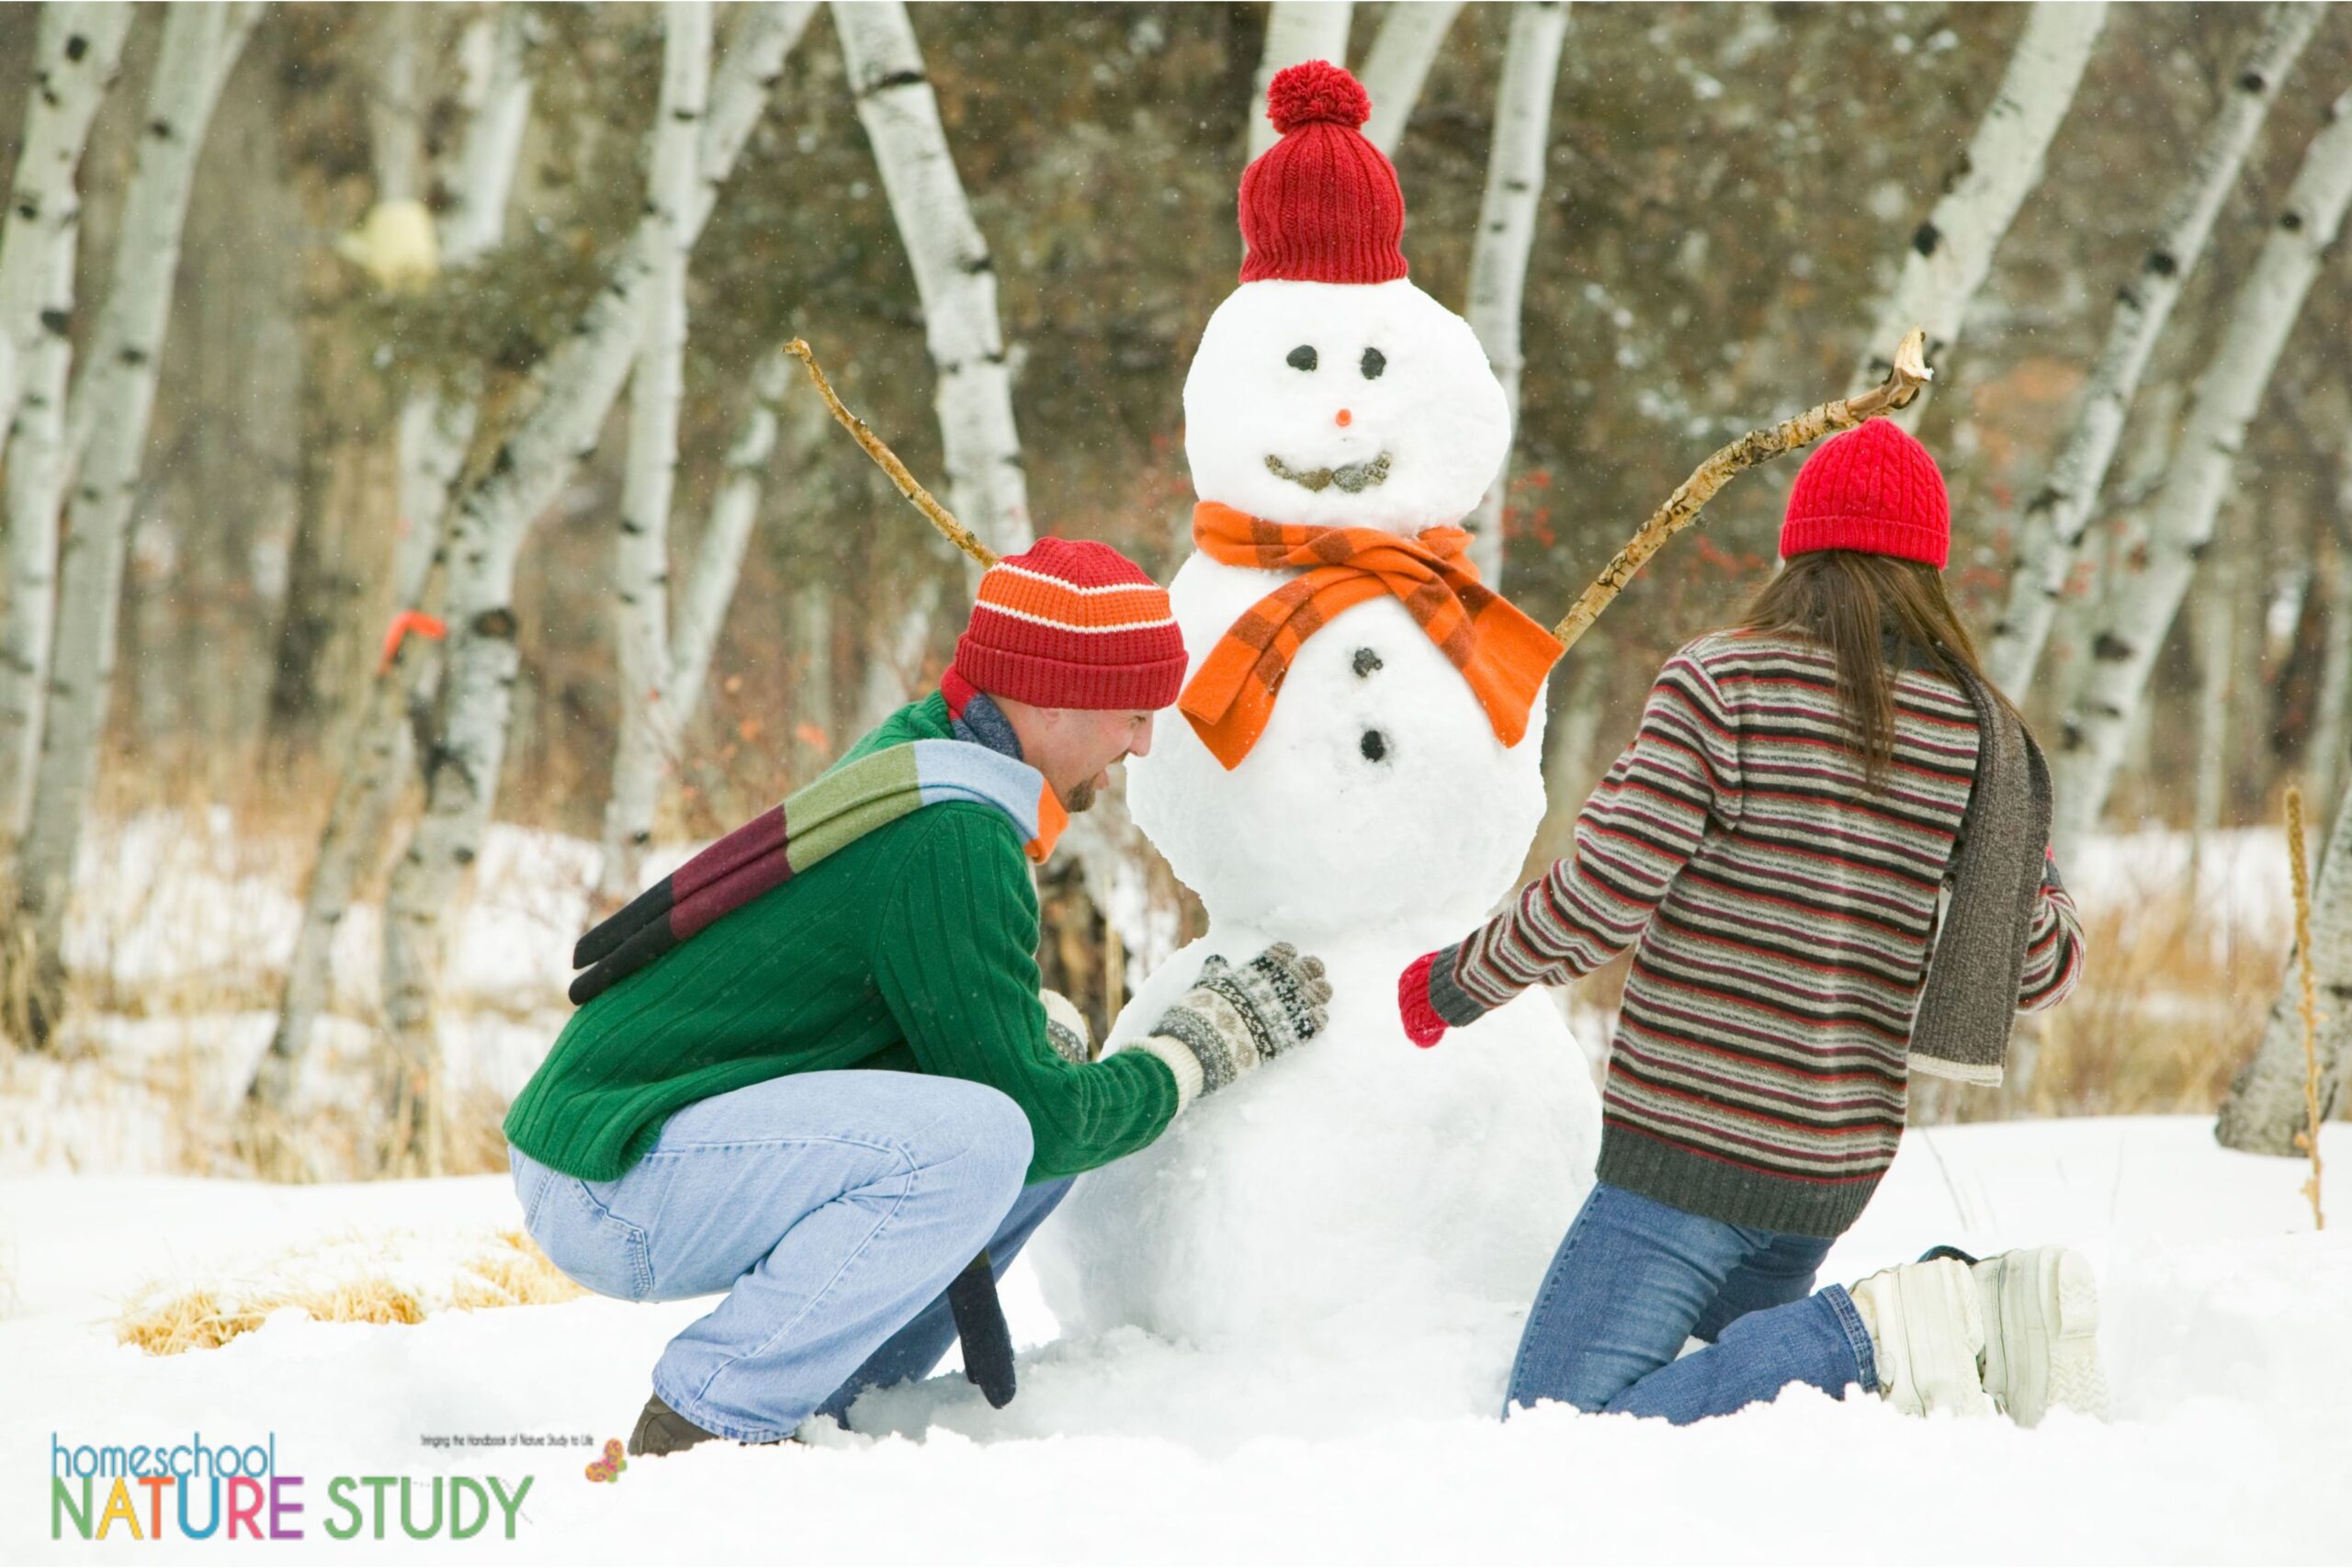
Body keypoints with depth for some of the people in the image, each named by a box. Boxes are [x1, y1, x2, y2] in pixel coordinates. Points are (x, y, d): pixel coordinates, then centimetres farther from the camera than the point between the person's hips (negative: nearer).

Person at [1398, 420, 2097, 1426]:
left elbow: (1601, 902, -14)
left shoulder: (1723, 683, -10)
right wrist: (2040, 874, 34)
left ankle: (1880, 1339, -20)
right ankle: (1983, 1314, 3)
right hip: (1836, 1167, 6)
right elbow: (2042, 973, 12)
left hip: (1687, 1155, -6)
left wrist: (1459, 981, 4)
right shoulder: (1986, 733, 5)